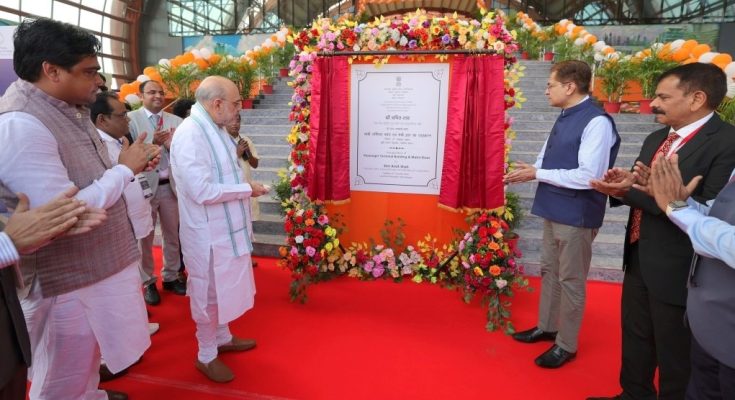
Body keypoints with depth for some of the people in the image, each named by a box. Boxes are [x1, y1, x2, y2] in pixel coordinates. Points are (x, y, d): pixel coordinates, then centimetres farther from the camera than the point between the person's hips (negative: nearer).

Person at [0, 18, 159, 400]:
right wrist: (124, 169, -19)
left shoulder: (67, 111, 6)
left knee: (85, 367, 29)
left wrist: (132, 166, -4)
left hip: (94, 267, 9)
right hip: (66, 284, -9)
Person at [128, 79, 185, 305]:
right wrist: (153, 143, -28)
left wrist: (172, 146, -20)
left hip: (171, 185, 3)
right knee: (145, 238, 10)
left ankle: (171, 277, 31)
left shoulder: (176, 121, 5)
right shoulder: (131, 119, -5)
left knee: (173, 235, 14)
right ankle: (147, 282, 25)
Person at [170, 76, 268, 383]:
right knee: (208, 293, 8)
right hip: (208, 232, -9)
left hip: (226, 227, 9)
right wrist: (247, 189, -18)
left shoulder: (214, 128, 6)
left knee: (222, 288, 22)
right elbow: (202, 190, -27)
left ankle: (222, 337, 43)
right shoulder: (190, 134, -23)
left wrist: (244, 186, 2)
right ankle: (206, 355, 29)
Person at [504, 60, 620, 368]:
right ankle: (547, 327, 38)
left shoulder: (596, 121, -18)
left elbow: (588, 176, -24)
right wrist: (526, 172, -1)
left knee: (570, 280, 6)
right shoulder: (565, 118, 8)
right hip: (554, 210, 8)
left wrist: (537, 174, -18)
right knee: (549, 271, 19)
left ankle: (566, 345, 24)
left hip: (576, 215, -8)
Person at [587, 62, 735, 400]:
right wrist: (624, 185, -10)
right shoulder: (656, 139, 9)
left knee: (675, 355, 14)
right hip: (639, 260, 8)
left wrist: (635, 190, -27)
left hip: (677, 270, -8)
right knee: (635, 339, 24)